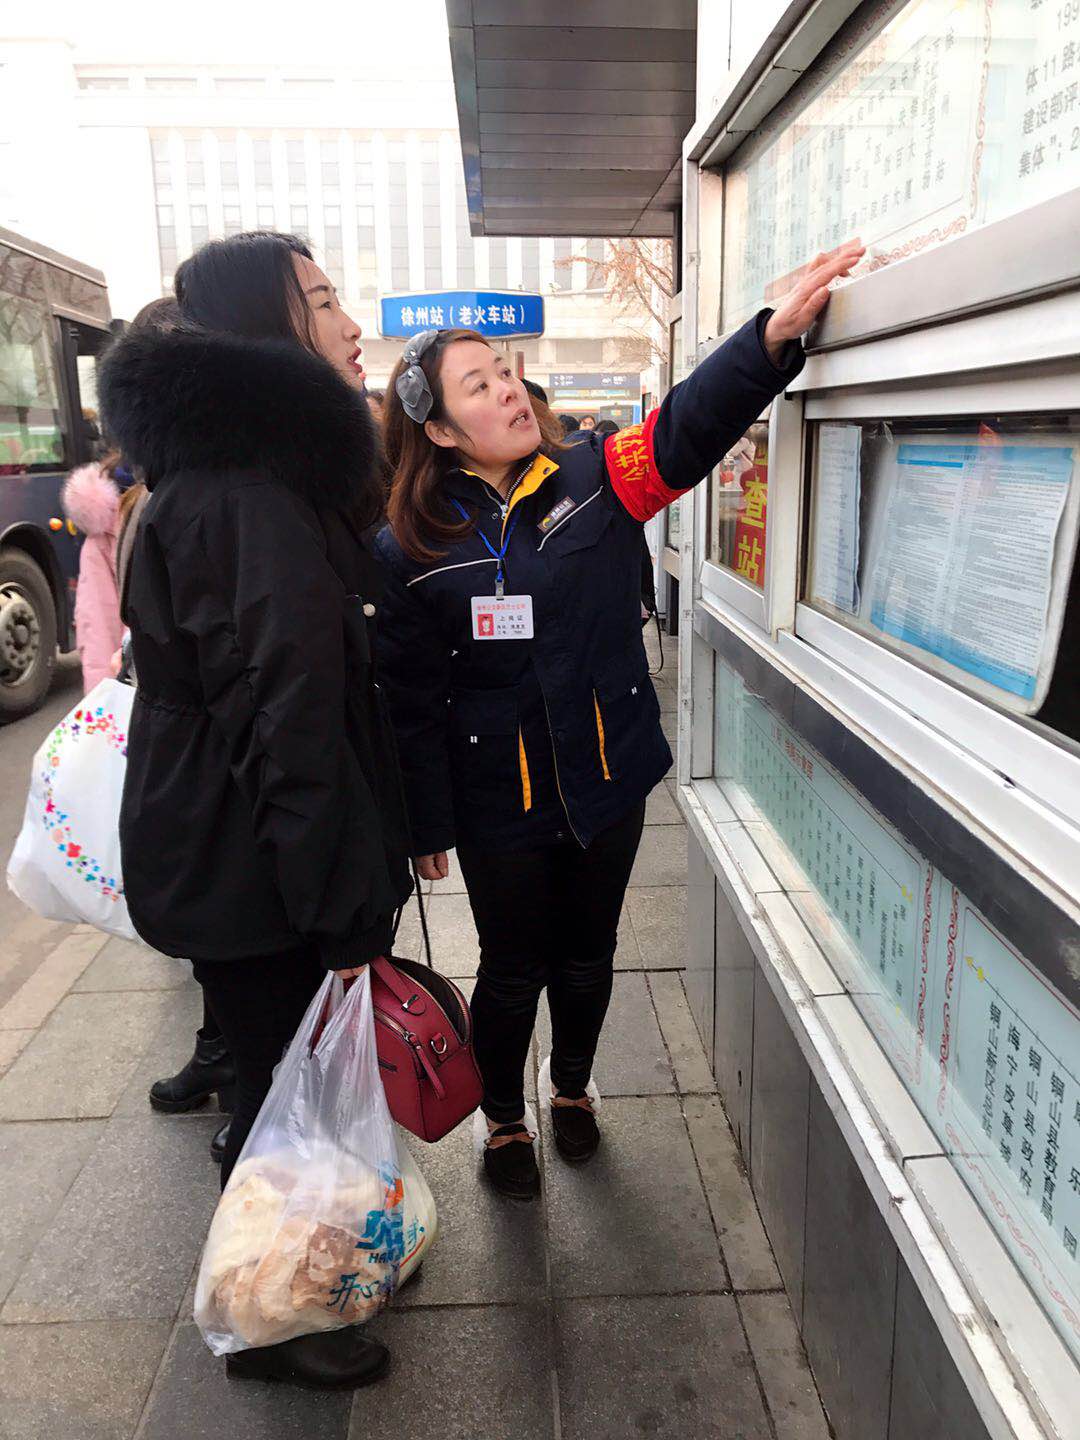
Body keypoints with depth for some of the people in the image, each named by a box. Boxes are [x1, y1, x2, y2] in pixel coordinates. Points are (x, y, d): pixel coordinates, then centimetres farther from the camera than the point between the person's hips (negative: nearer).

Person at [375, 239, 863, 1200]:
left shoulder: (594, 482, -4)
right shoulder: (411, 551, -10)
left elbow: (687, 427, -20)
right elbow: (412, 700, -8)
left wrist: (774, 335, -37)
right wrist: (429, 825, -6)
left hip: (608, 778, 3)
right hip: (500, 803, -2)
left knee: (588, 954, 21)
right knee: (513, 970, 15)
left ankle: (572, 1087, 49)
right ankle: (504, 1118, 42)